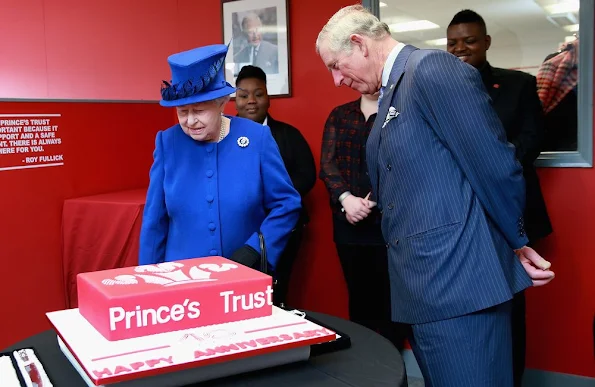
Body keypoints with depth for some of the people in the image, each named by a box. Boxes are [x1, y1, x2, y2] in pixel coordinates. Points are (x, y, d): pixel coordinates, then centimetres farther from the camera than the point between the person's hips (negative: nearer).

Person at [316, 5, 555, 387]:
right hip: (423, 284, 10)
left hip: (457, 278, -9)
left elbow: (493, 163, -15)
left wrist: (518, 242, -5)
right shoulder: (391, 91, 16)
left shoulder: (432, 67, -13)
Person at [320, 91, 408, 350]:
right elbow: (327, 162, 3)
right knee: (358, 297, 12)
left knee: (390, 298, 1)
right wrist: (346, 198, -14)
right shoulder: (339, 115, 13)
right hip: (348, 222, 3)